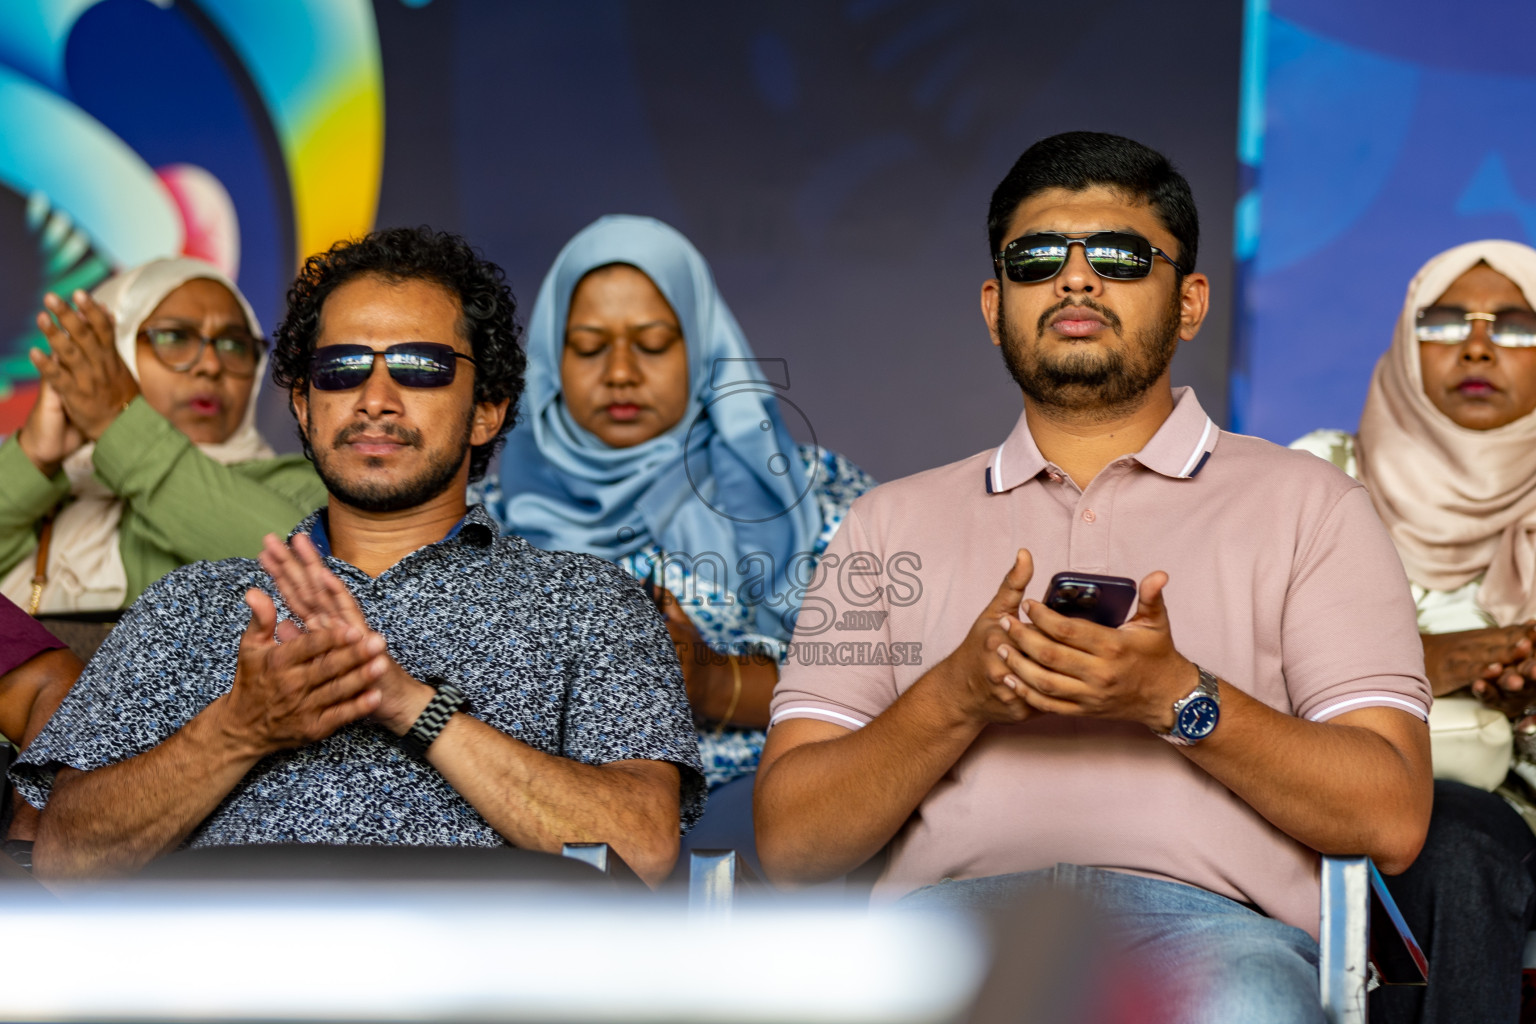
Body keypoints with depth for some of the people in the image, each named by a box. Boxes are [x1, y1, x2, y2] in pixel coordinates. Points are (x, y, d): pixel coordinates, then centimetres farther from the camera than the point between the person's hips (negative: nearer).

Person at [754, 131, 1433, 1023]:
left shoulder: (1308, 505, 19)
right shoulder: (892, 523, 24)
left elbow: (1391, 819, 7)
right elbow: (789, 841, 13)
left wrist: (1175, 698, -8)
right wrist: (957, 695, -4)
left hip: (1210, 919, 0)